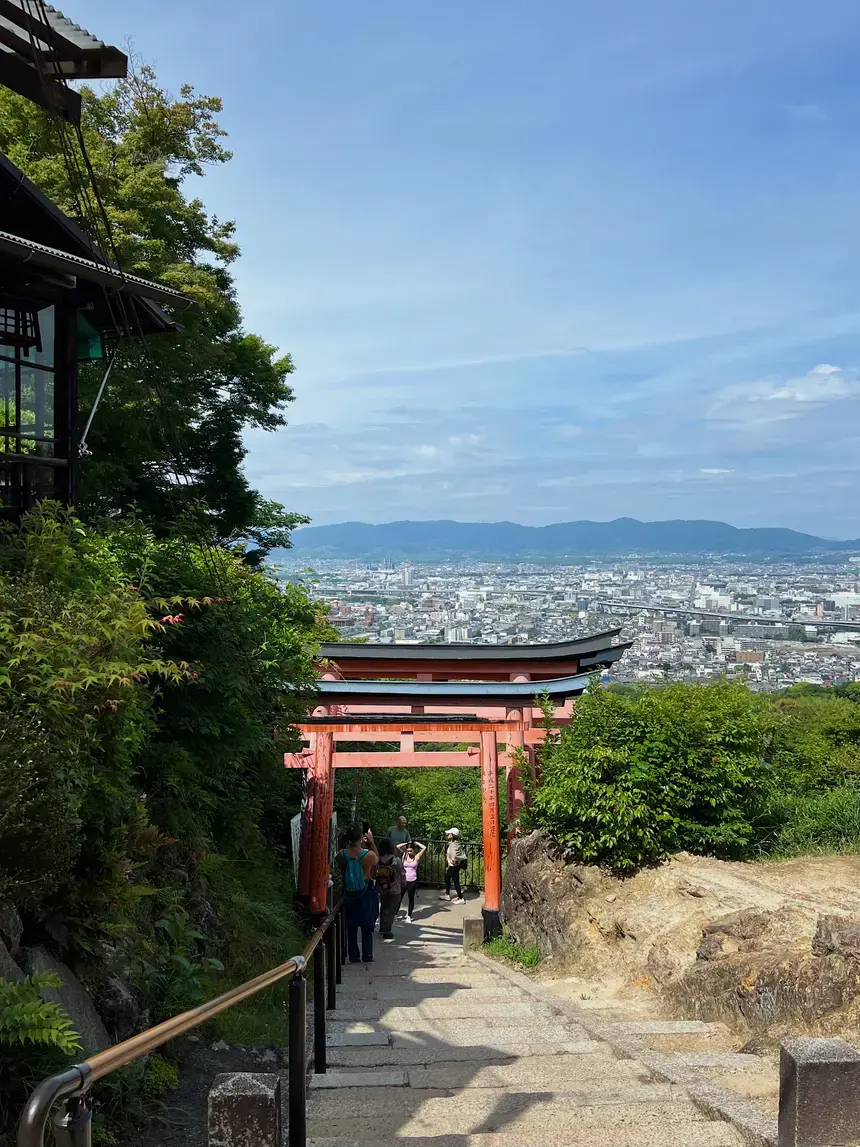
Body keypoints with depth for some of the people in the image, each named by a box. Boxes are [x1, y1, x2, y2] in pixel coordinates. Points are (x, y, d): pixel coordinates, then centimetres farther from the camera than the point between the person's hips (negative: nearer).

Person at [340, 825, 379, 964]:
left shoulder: (343, 854, -14)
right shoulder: (369, 855, -20)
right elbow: (377, 861, 2)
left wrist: (349, 844, 4)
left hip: (349, 894, 2)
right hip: (366, 893, -2)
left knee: (351, 927, 13)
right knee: (367, 927, 11)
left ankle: (354, 956, 14)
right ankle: (367, 956, 12)